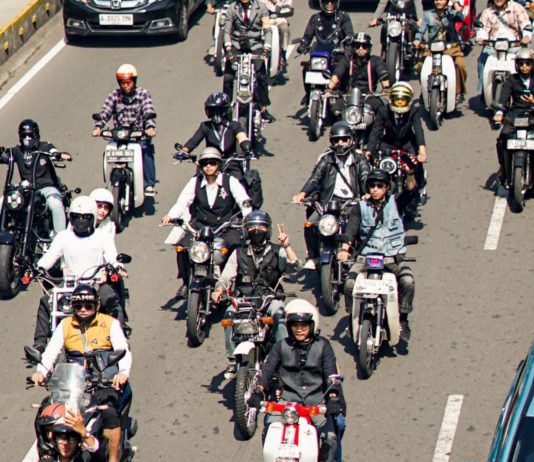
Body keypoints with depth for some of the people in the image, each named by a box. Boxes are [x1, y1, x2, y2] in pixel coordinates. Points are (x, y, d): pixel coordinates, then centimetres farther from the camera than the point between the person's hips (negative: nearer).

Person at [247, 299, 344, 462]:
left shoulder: (322, 346, 6)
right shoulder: (281, 346, 9)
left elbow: (331, 374, -4)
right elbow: (268, 370, -1)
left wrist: (333, 398, -22)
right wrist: (258, 392, -20)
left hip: (316, 401, 0)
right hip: (288, 398, 1)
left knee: (330, 438, -20)